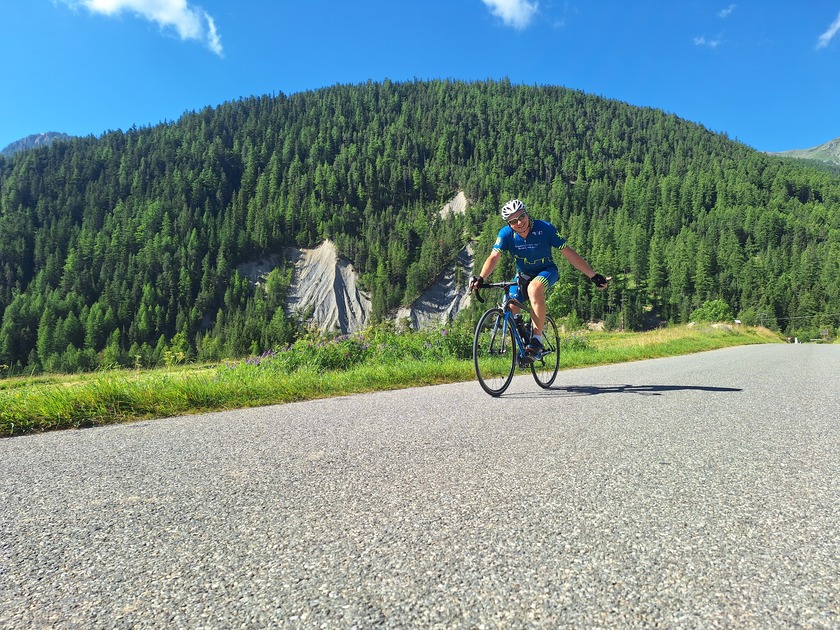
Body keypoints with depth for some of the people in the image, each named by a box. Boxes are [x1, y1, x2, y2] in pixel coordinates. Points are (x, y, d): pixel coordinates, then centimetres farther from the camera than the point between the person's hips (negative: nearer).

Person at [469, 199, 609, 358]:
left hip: (547, 272, -3)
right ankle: (522, 346, 18)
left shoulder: (545, 228, -23)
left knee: (534, 288, -38)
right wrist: (480, 278, -47)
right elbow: (494, 257, -28)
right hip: (523, 275, 4)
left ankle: (537, 339, -31)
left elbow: (569, 253, -20)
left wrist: (594, 276, -19)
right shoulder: (506, 234, -17)